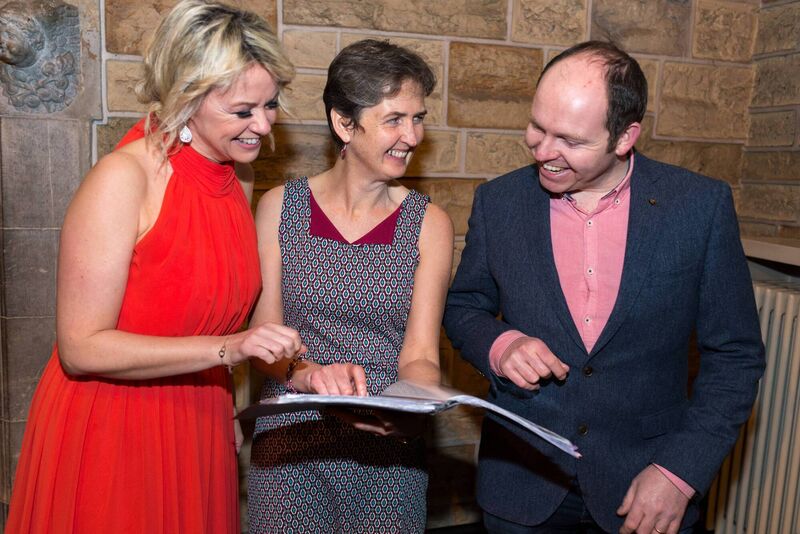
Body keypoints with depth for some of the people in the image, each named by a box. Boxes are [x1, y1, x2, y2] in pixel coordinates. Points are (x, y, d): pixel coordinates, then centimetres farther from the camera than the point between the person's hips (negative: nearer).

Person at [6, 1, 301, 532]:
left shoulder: (239, 180, 3)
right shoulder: (123, 178, -18)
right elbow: (81, 347, -20)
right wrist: (226, 348, -26)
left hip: (198, 427, 6)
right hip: (110, 432, -6)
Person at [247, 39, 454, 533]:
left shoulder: (428, 224, -3)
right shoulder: (280, 208, -2)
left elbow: (419, 356, -7)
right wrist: (308, 374, -25)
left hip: (387, 452, 0)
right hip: (289, 444, 0)